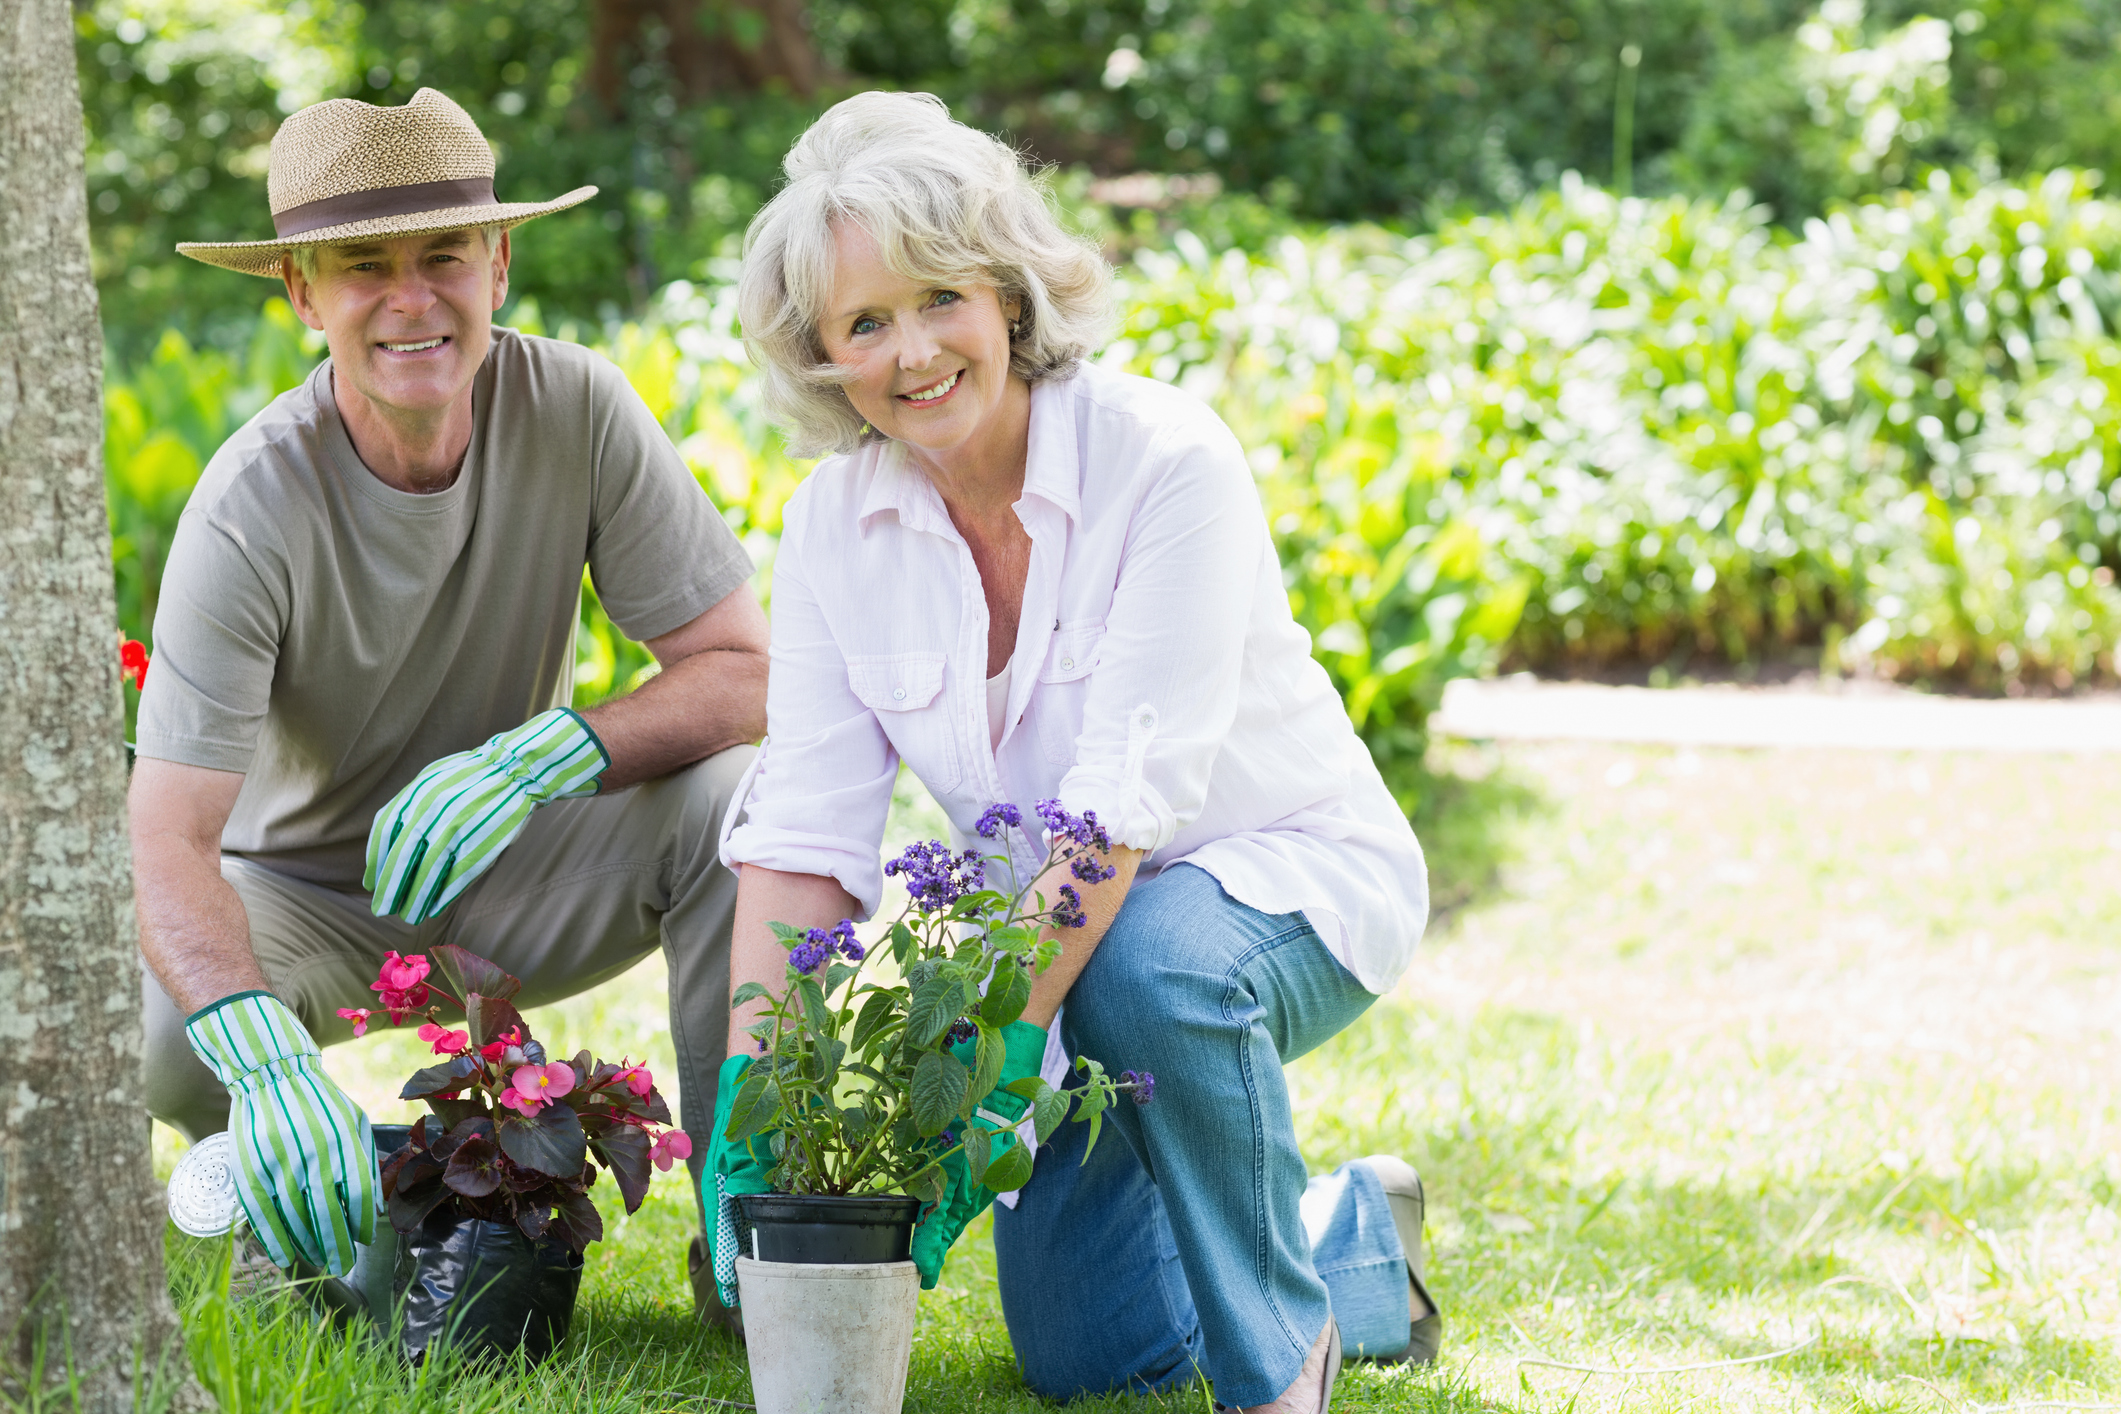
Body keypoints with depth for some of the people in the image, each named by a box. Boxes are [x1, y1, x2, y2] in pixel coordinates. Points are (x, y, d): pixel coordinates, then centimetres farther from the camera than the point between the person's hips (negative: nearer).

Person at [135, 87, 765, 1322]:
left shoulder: (577, 411, -17)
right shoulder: (252, 509, -25)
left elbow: (746, 672, -17)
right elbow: (169, 837, -31)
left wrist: (543, 754, -36)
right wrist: (265, 1058, -51)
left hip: (507, 860, 2)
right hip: (305, 888, -2)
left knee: (744, 800, -26)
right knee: (153, 1038, -34)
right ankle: (288, 1192, 2)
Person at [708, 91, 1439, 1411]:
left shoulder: (1166, 460, -25)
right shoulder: (837, 520, -8)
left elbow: (1128, 799, -32)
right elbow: (804, 827, -11)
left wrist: (997, 1050, -39)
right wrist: (750, 1088, -23)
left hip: (1288, 876, -6)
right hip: (1057, 928, 6)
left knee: (1154, 967, -39)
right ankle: (1361, 1246, 32)